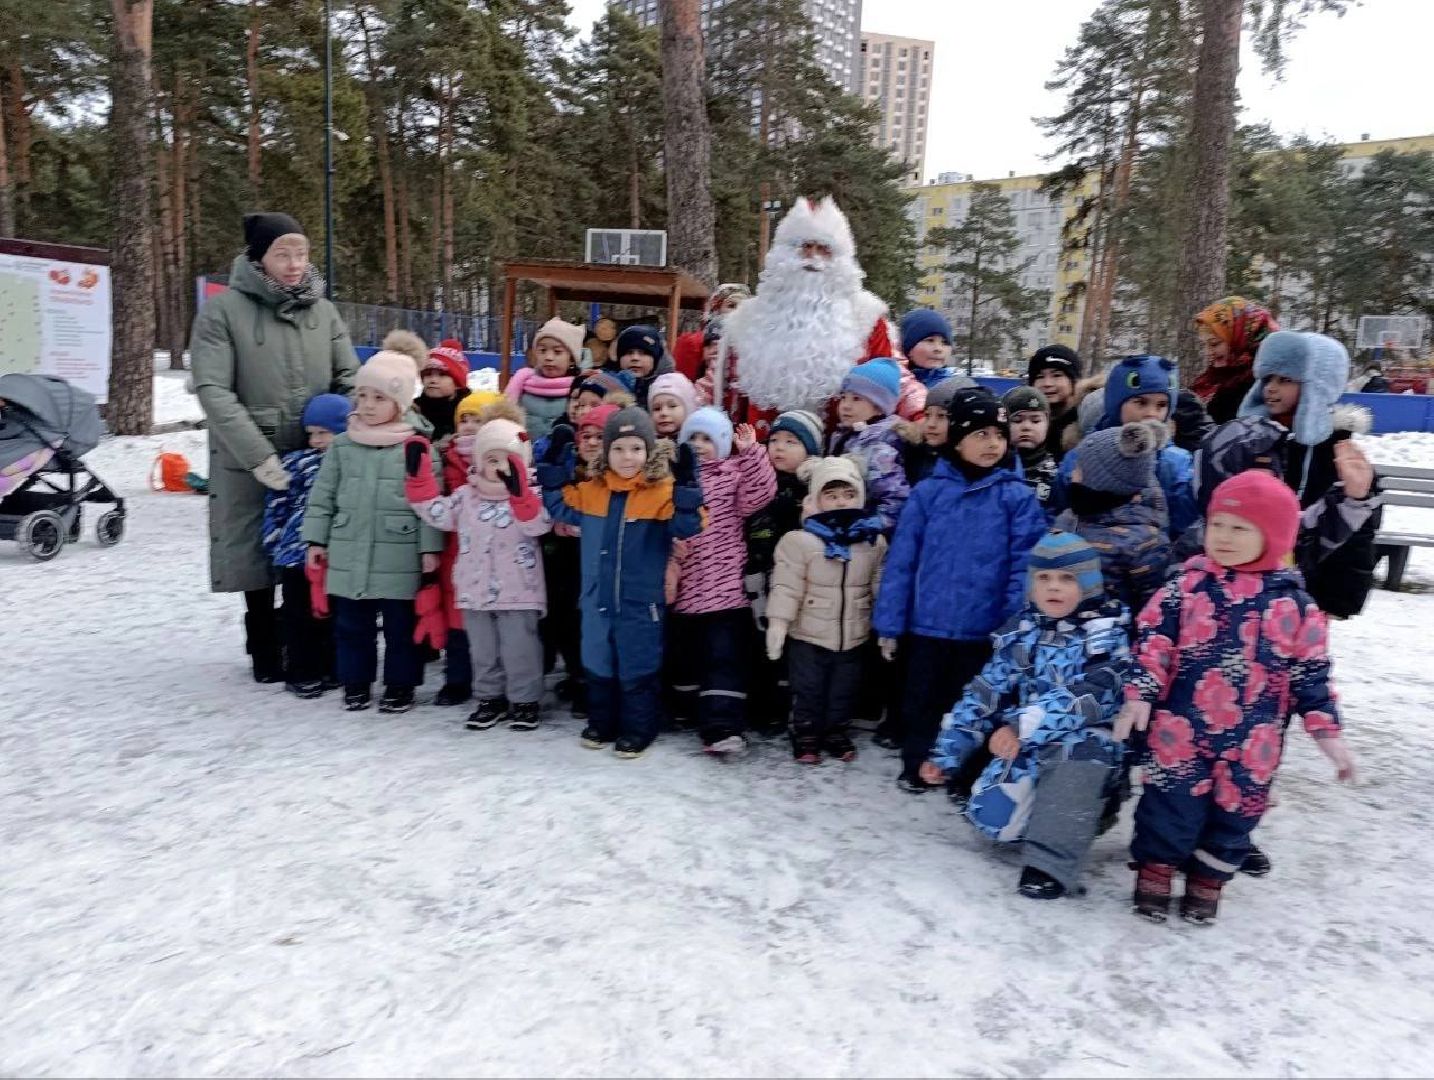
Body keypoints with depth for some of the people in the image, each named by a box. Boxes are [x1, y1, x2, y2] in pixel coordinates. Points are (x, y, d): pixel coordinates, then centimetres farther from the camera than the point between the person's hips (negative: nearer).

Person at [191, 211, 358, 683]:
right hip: (250, 464, -3)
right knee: (259, 556, 8)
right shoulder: (222, 311, -4)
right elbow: (212, 391, -11)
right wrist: (259, 455, -20)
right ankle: (265, 649, 25)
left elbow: (350, 380, 7)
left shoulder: (323, 310, 7)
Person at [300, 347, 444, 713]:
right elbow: (323, 496, 10)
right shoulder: (342, 446, 6)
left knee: (400, 626, 8)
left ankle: (400, 685, 23)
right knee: (350, 625, 14)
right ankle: (356, 682, 29)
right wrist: (315, 539, 6)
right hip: (348, 555, 4)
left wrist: (429, 547, -9)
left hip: (399, 559, -3)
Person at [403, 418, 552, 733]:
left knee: (519, 650, 4)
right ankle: (490, 698, 28)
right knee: (483, 650, 15)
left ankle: (524, 701, 18)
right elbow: (437, 513, 0)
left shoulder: (530, 496, -7)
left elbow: (538, 525, -24)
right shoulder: (466, 495, 5)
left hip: (518, 592, -4)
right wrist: (418, 474, -6)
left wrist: (519, 493, -40)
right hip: (475, 590, 4)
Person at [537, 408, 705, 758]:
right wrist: (554, 465, 5)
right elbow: (560, 507, 15)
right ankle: (602, 723, 34)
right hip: (597, 598, 5)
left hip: (641, 601, -5)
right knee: (597, 666, 17)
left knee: (638, 670, 7)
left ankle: (637, 729, 23)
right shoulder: (591, 492, 3)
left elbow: (686, 527, -20)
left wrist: (685, 487, -32)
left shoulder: (662, 492, -11)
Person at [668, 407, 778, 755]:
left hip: (724, 587, -5)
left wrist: (751, 452, -24)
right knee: (682, 655, 20)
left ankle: (721, 728, -10)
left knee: (722, 659, -8)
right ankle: (686, 709, 40)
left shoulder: (734, 473, 0)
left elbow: (759, 495, -19)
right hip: (684, 586, 5)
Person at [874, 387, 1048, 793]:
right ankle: (915, 767, 38)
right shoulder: (928, 492, -3)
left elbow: (1025, 566, -7)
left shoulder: (1018, 497, -4)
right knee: (921, 702, 17)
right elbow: (901, 560, -2)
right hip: (928, 624, 1)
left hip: (985, 628, -1)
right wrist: (889, 622, -2)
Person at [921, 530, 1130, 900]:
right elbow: (984, 695, 6)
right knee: (989, 814, -17)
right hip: (1024, 744, 4)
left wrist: (1024, 725, -37)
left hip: (1088, 744, -4)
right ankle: (1068, 818, 13)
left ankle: (1050, 863, -32)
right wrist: (947, 754, 2)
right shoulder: (1020, 631, 4)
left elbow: (1090, 695, -26)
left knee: (1076, 747, -38)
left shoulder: (1108, 631, -10)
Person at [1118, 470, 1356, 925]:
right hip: (1182, 728, -2)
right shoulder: (1186, 587, -3)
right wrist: (1139, 695, -13)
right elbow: (1154, 643, -4)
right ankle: (1154, 872, 23)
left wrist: (1326, 730, 3)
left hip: (1253, 740, 2)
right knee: (1171, 803, 4)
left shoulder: (1294, 603, 1)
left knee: (1237, 809, 13)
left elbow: (1312, 671, 5)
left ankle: (1207, 883, 32)